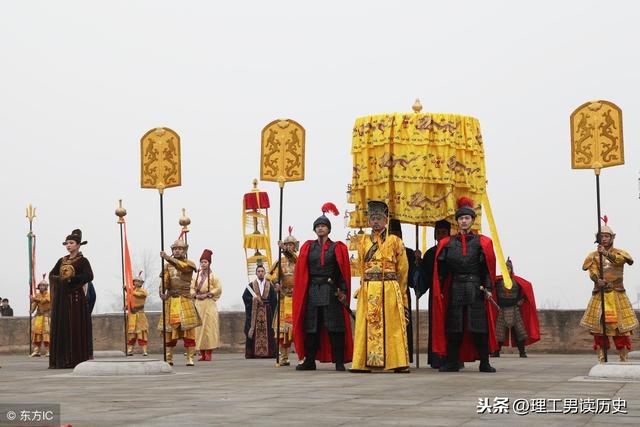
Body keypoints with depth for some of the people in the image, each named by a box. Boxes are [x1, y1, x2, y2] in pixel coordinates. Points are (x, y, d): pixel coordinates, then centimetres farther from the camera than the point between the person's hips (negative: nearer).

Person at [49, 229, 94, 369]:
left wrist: (70, 279, -16)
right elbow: (51, 275, 12)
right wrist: (59, 280, -8)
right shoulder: (62, 261, 15)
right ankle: (61, 359, 5)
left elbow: (89, 276, -17)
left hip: (75, 296, -6)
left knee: (75, 327, -8)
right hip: (61, 297, 6)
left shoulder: (82, 261, -2)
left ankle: (76, 359, -7)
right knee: (60, 327, 2)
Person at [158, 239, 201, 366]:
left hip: (185, 299, -2)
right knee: (169, 329, 0)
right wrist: (162, 292, -24)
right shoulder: (168, 266, 12)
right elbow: (164, 280, -2)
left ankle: (190, 358, -4)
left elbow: (181, 266, -22)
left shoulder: (189, 264, 3)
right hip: (170, 300, 2)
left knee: (188, 329, -6)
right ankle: (169, 358, 5)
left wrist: (168, 258, -40)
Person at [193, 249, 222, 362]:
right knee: (199, 328, 0)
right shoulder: (196, 276, 15)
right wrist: (196, 295, -5)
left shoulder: (213, 276, 2)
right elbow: (192, 288, 13)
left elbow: (218, 289, -4)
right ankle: (202, 354, 2)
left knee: (209, 326, -8)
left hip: (209, 304, -4)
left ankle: (209, 353, -8)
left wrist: (207, 294, -11)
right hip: (198, 304, 4)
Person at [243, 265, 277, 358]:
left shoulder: (270, 286, 11)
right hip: (254, 313, -1)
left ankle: (268, 352, -1)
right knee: (254, 332, -7)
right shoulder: (251, 285, 8)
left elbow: (274, 300, 6)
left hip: (267, 313, 1)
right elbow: (245, 297, -1)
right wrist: (254, 299, -13)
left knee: (267, 332, -4)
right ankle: (253, 353, -6)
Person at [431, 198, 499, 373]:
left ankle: (484, 363, 2)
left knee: (479, 327, -3)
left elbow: (487, 268, 2)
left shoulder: (482, 242, 4)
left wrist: (488, 288, -7)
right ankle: (452, 362, 8)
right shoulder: (447, 243, 8)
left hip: (476, 289, -1)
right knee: (454, 328, 3)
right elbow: (442, 269, 8)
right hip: (455, 289, 1)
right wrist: (440, 290, 2)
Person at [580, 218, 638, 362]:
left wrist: (606, 254, -29)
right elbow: (592, 271, -7)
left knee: (621, 326, -6)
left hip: (617, 294, 0)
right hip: (599, 294, 1)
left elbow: (621, 260, -17)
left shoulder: (618, 253, 8)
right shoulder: (594, 255, 10)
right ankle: (601, 359, 0)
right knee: (598, 326, -5)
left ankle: (623, 359, 1)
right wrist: (597, 280, -27)